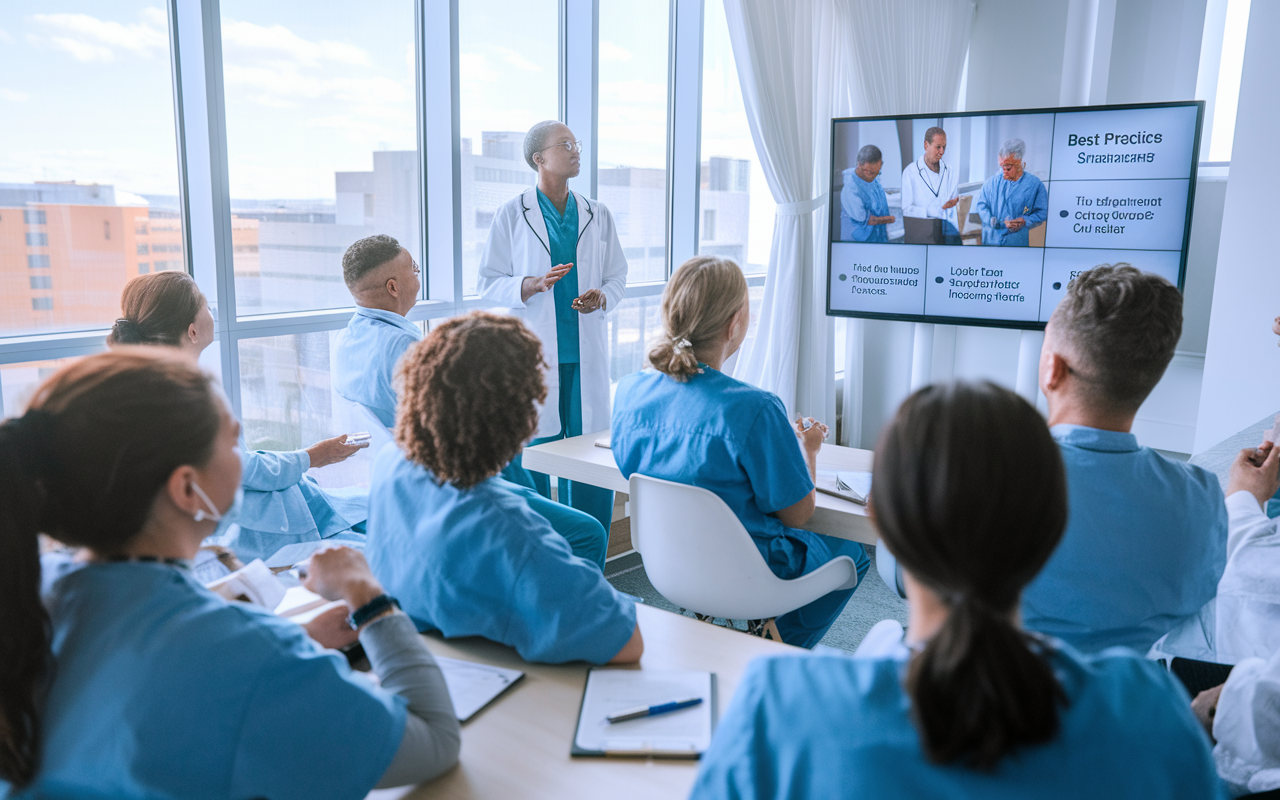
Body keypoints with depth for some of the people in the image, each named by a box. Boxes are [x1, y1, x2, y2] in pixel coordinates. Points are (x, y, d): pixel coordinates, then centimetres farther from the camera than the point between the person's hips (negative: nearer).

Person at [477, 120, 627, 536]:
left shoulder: (598, 215, 13)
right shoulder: (511, 214, 4)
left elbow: (617, 277, 16)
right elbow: (489, 283, 2)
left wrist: (602, 297, -6)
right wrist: (534, 285, -16)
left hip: (585, 354, 3)